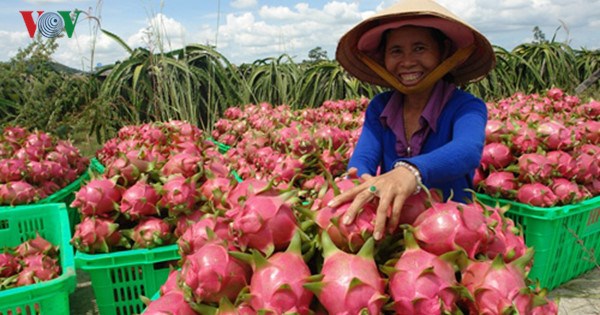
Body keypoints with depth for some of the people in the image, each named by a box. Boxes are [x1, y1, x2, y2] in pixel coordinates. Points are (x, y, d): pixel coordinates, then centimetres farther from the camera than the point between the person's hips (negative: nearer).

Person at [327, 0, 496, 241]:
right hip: (389, 230, 4)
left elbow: (467, 150, -31)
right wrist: (365, 186, -36)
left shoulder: (466, 107, -10)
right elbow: (361, 159, -13)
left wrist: (411, 171, -51)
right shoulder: (378, 107, 1)